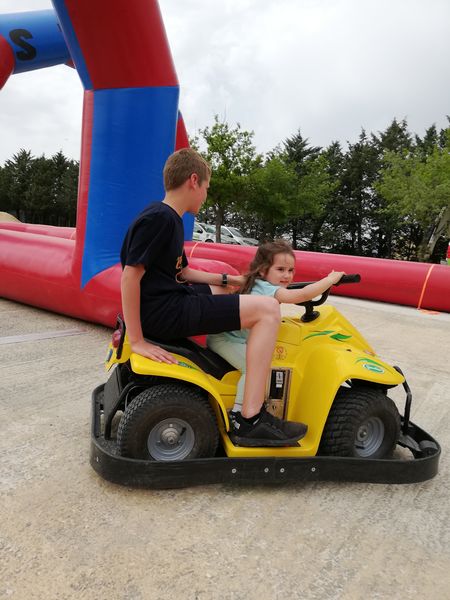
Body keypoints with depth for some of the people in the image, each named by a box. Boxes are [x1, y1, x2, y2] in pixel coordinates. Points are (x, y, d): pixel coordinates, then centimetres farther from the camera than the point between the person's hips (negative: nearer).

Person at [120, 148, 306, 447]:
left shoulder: (169, 219, 16)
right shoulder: (159, 218, -15)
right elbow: (130, 277, -20)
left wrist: (228, 279, 19)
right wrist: (137, 341, -20)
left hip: (167, 301, 11)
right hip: (163, 312, -11)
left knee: (221, 290, 33)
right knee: (268, 309, -14)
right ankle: (252, 421, -14)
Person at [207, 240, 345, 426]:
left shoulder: (258, 285, 6)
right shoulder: (267, 289, -21)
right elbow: (303, 295, -30)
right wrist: (331, 279, -20)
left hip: (231, 336, 10)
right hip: (224, 339, -10)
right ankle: (238, 414, -16)